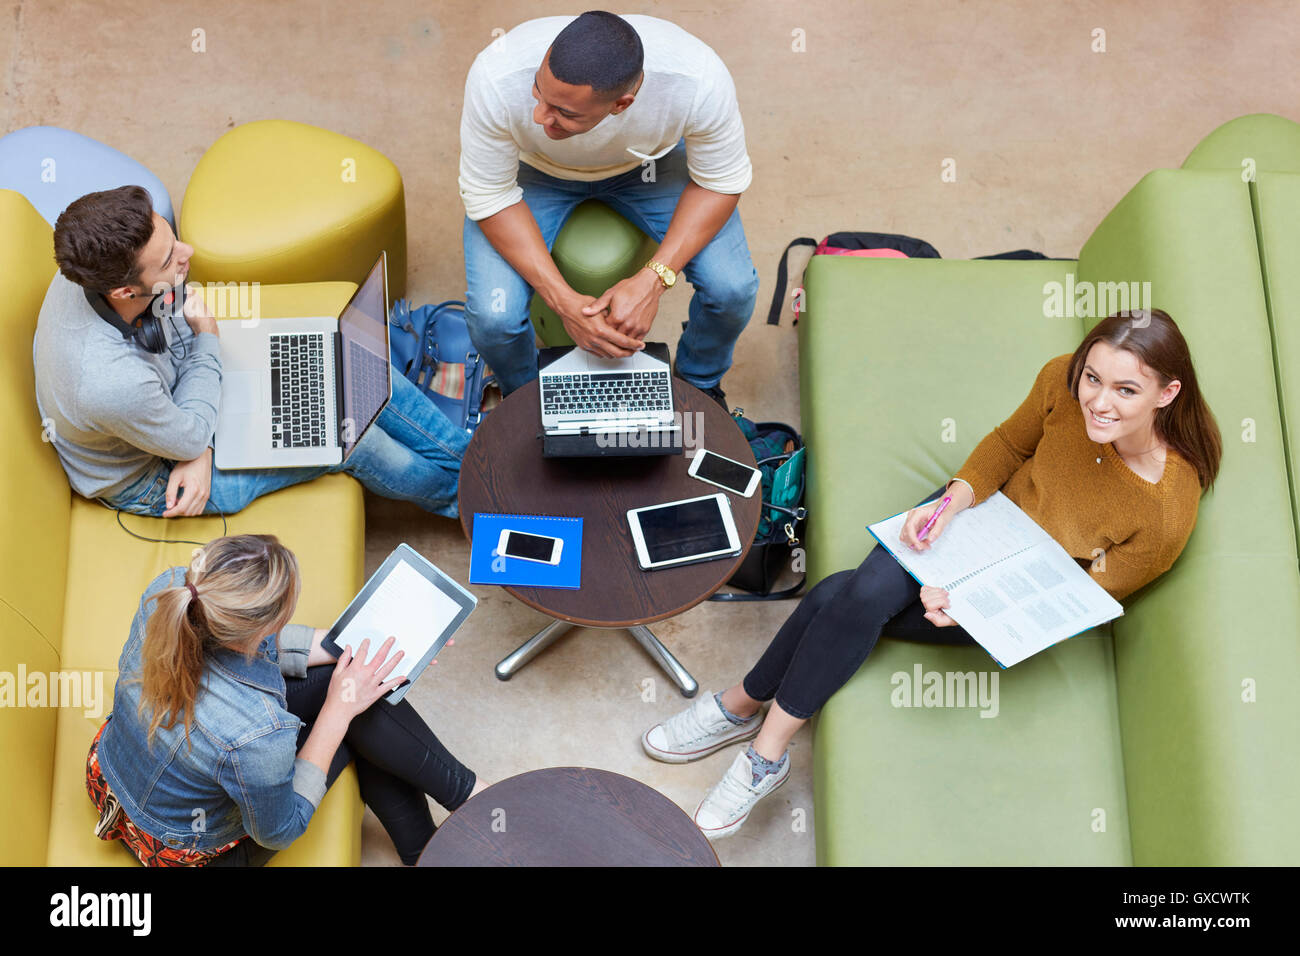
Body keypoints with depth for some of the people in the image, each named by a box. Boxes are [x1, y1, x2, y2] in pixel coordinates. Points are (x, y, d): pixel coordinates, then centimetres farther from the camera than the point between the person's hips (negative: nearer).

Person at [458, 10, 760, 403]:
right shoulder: (498, 80, -38)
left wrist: (653, 280, -30)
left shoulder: (700, 82, -37)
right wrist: (564, 302, -31)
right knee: (493, 317, -21)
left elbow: (721, 183, -19)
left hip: (648, 163, 1)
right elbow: (489, 199, -23)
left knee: (733, 287, -18)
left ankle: (700, 381, 18)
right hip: (535, 170, 0)